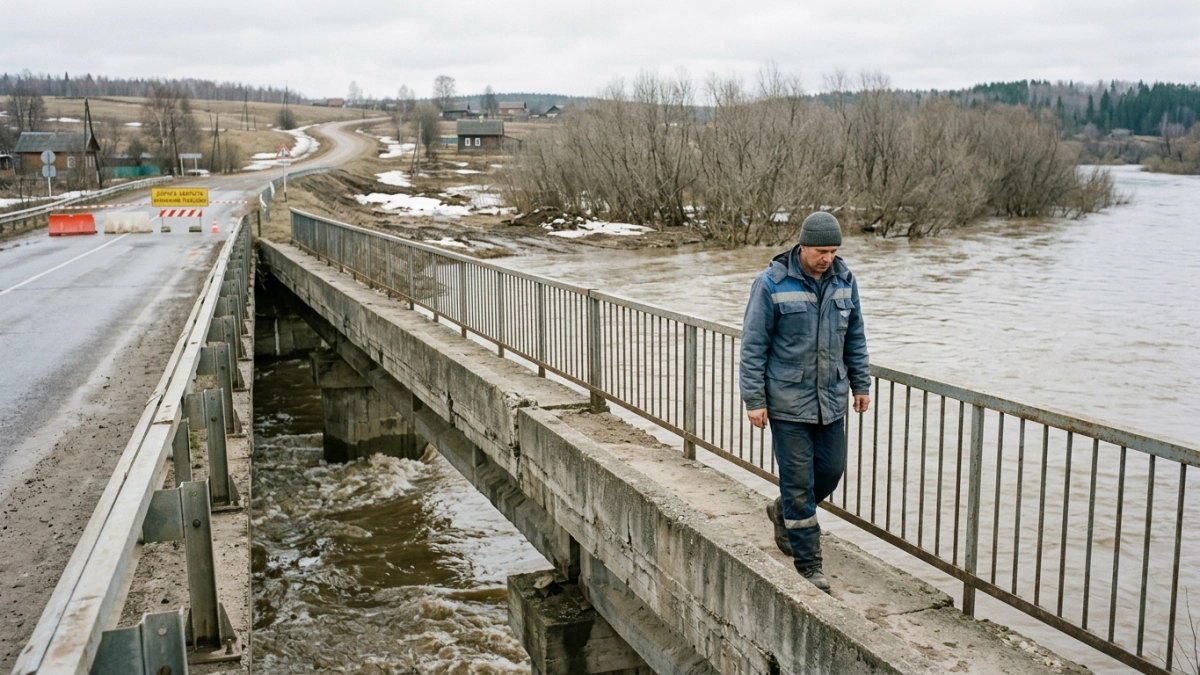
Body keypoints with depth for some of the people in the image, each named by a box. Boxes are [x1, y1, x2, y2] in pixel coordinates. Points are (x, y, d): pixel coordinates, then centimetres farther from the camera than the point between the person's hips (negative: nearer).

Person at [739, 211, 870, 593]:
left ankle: (783, 513, 40)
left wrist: (861, 384, 14)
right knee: (799, 481, 0)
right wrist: (754, 400, -11)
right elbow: (753, 346, -9)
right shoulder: (772, 284, -12)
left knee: (831, 470, 12)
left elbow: (855, 338, 15)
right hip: (788, 403, -5)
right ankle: (809, 566, 12)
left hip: (832, 400, 5)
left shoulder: (844, 281, 4)